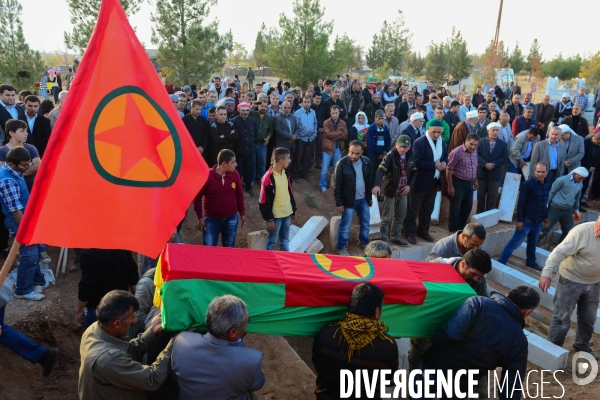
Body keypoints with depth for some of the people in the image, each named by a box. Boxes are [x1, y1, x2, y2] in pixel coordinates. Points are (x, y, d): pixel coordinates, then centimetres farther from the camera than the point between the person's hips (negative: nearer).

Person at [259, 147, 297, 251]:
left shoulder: (285, 174, 4)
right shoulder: (268, 178, -19)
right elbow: (264, 201, -17)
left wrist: (293, 212, 16)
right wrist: (269, 219, -15)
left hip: (287, 214, 7)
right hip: (275, 216, -7)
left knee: (285, 241, 18)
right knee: (272, 242, 8)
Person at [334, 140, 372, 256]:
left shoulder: (366, 162, -3)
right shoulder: (342, 163, -17)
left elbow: (369, 180, 9)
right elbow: (337, 185, -14)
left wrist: (370, 197, 12)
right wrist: (339, 203, -14)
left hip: (363, 199, 5)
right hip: (348, 200, -5)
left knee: (365, 223, 17)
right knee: (345, 225, 4)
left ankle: (363, 242, 38)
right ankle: (342, 247, 20)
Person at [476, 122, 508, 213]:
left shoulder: (503, 144, 4)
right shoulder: (481, 141, 2)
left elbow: (504, 158, -3)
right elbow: (477, 155, -5)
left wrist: (493, 164, -17)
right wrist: (485, 164, -19)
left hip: (495, 173, 0)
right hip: (482, 172, 0)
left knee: (492, 198, 6)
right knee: (480, 196, 7)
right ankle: (479, 215, 16)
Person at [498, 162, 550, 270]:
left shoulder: (547, 184, 5)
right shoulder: (527, 184, -16)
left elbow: (545, 202, 16)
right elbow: (520, 204, -15)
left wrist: (546, 217, 19)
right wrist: (519, 220, -17)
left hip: (538, 221, 6)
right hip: (527, 220, -6)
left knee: (533, 242, 20)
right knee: (515, 242, -5)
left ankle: (531, 261, 37)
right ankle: (501, 262, -1)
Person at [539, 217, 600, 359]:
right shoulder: (581, 231, -25)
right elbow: (560, 252, -28)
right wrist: (547, 273, -36)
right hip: (571, 280, -5)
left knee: (588, 318, 19)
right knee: (562, 316, 3)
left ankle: (582, 345, 41)